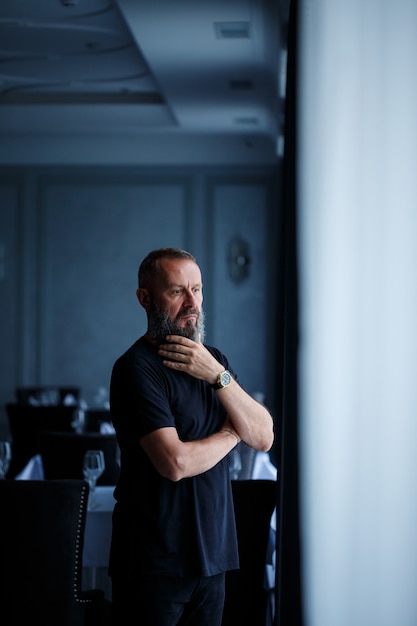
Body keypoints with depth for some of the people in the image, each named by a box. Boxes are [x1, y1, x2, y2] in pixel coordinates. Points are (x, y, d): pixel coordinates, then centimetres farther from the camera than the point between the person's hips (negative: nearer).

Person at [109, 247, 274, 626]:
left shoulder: (214, 360, 11)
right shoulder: (136, 368, -13)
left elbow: (264, 437, 1)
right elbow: (175, 462, -23)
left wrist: (217, 375, -12)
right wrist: (231, 434, -4)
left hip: (212, 556, 6)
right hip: (155, 563, -6)